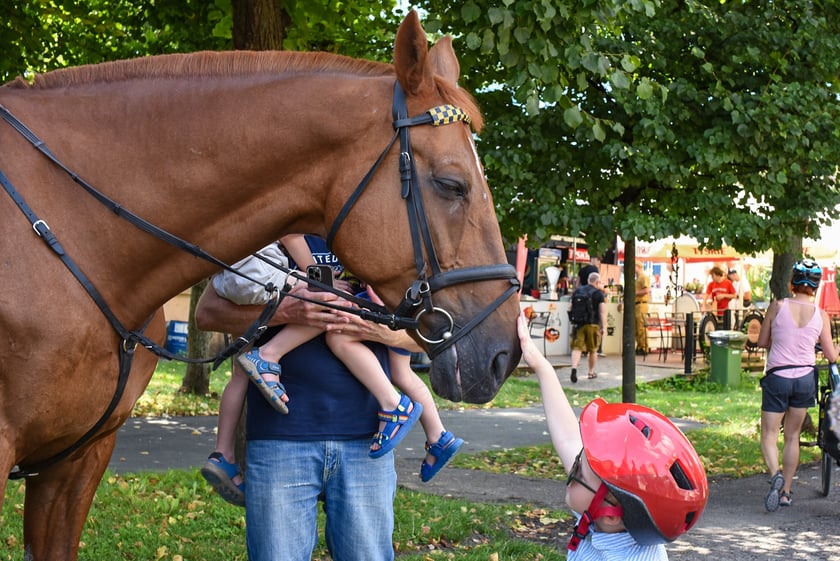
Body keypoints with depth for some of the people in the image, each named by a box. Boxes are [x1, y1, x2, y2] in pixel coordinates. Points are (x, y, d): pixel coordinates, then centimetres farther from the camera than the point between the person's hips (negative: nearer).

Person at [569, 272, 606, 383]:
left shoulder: (577, 291, 11)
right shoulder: (599, 293, -3)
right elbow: (602, 311, -9)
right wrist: (604, 327, -7)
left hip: (578, 324, 2)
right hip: (593, 324, -2)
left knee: (577, 348, -1)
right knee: (593, 350, 13)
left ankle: (574, 368, -23)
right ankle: (591, 372, 24)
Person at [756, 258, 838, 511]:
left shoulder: (777, 306, -8)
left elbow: (762, 341, 3)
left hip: (777, 377, -2)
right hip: (805, 379, 2)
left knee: (769, 436, 5)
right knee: (793, 437, 16)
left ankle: (775, 474, -23)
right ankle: (785, 491, 18)